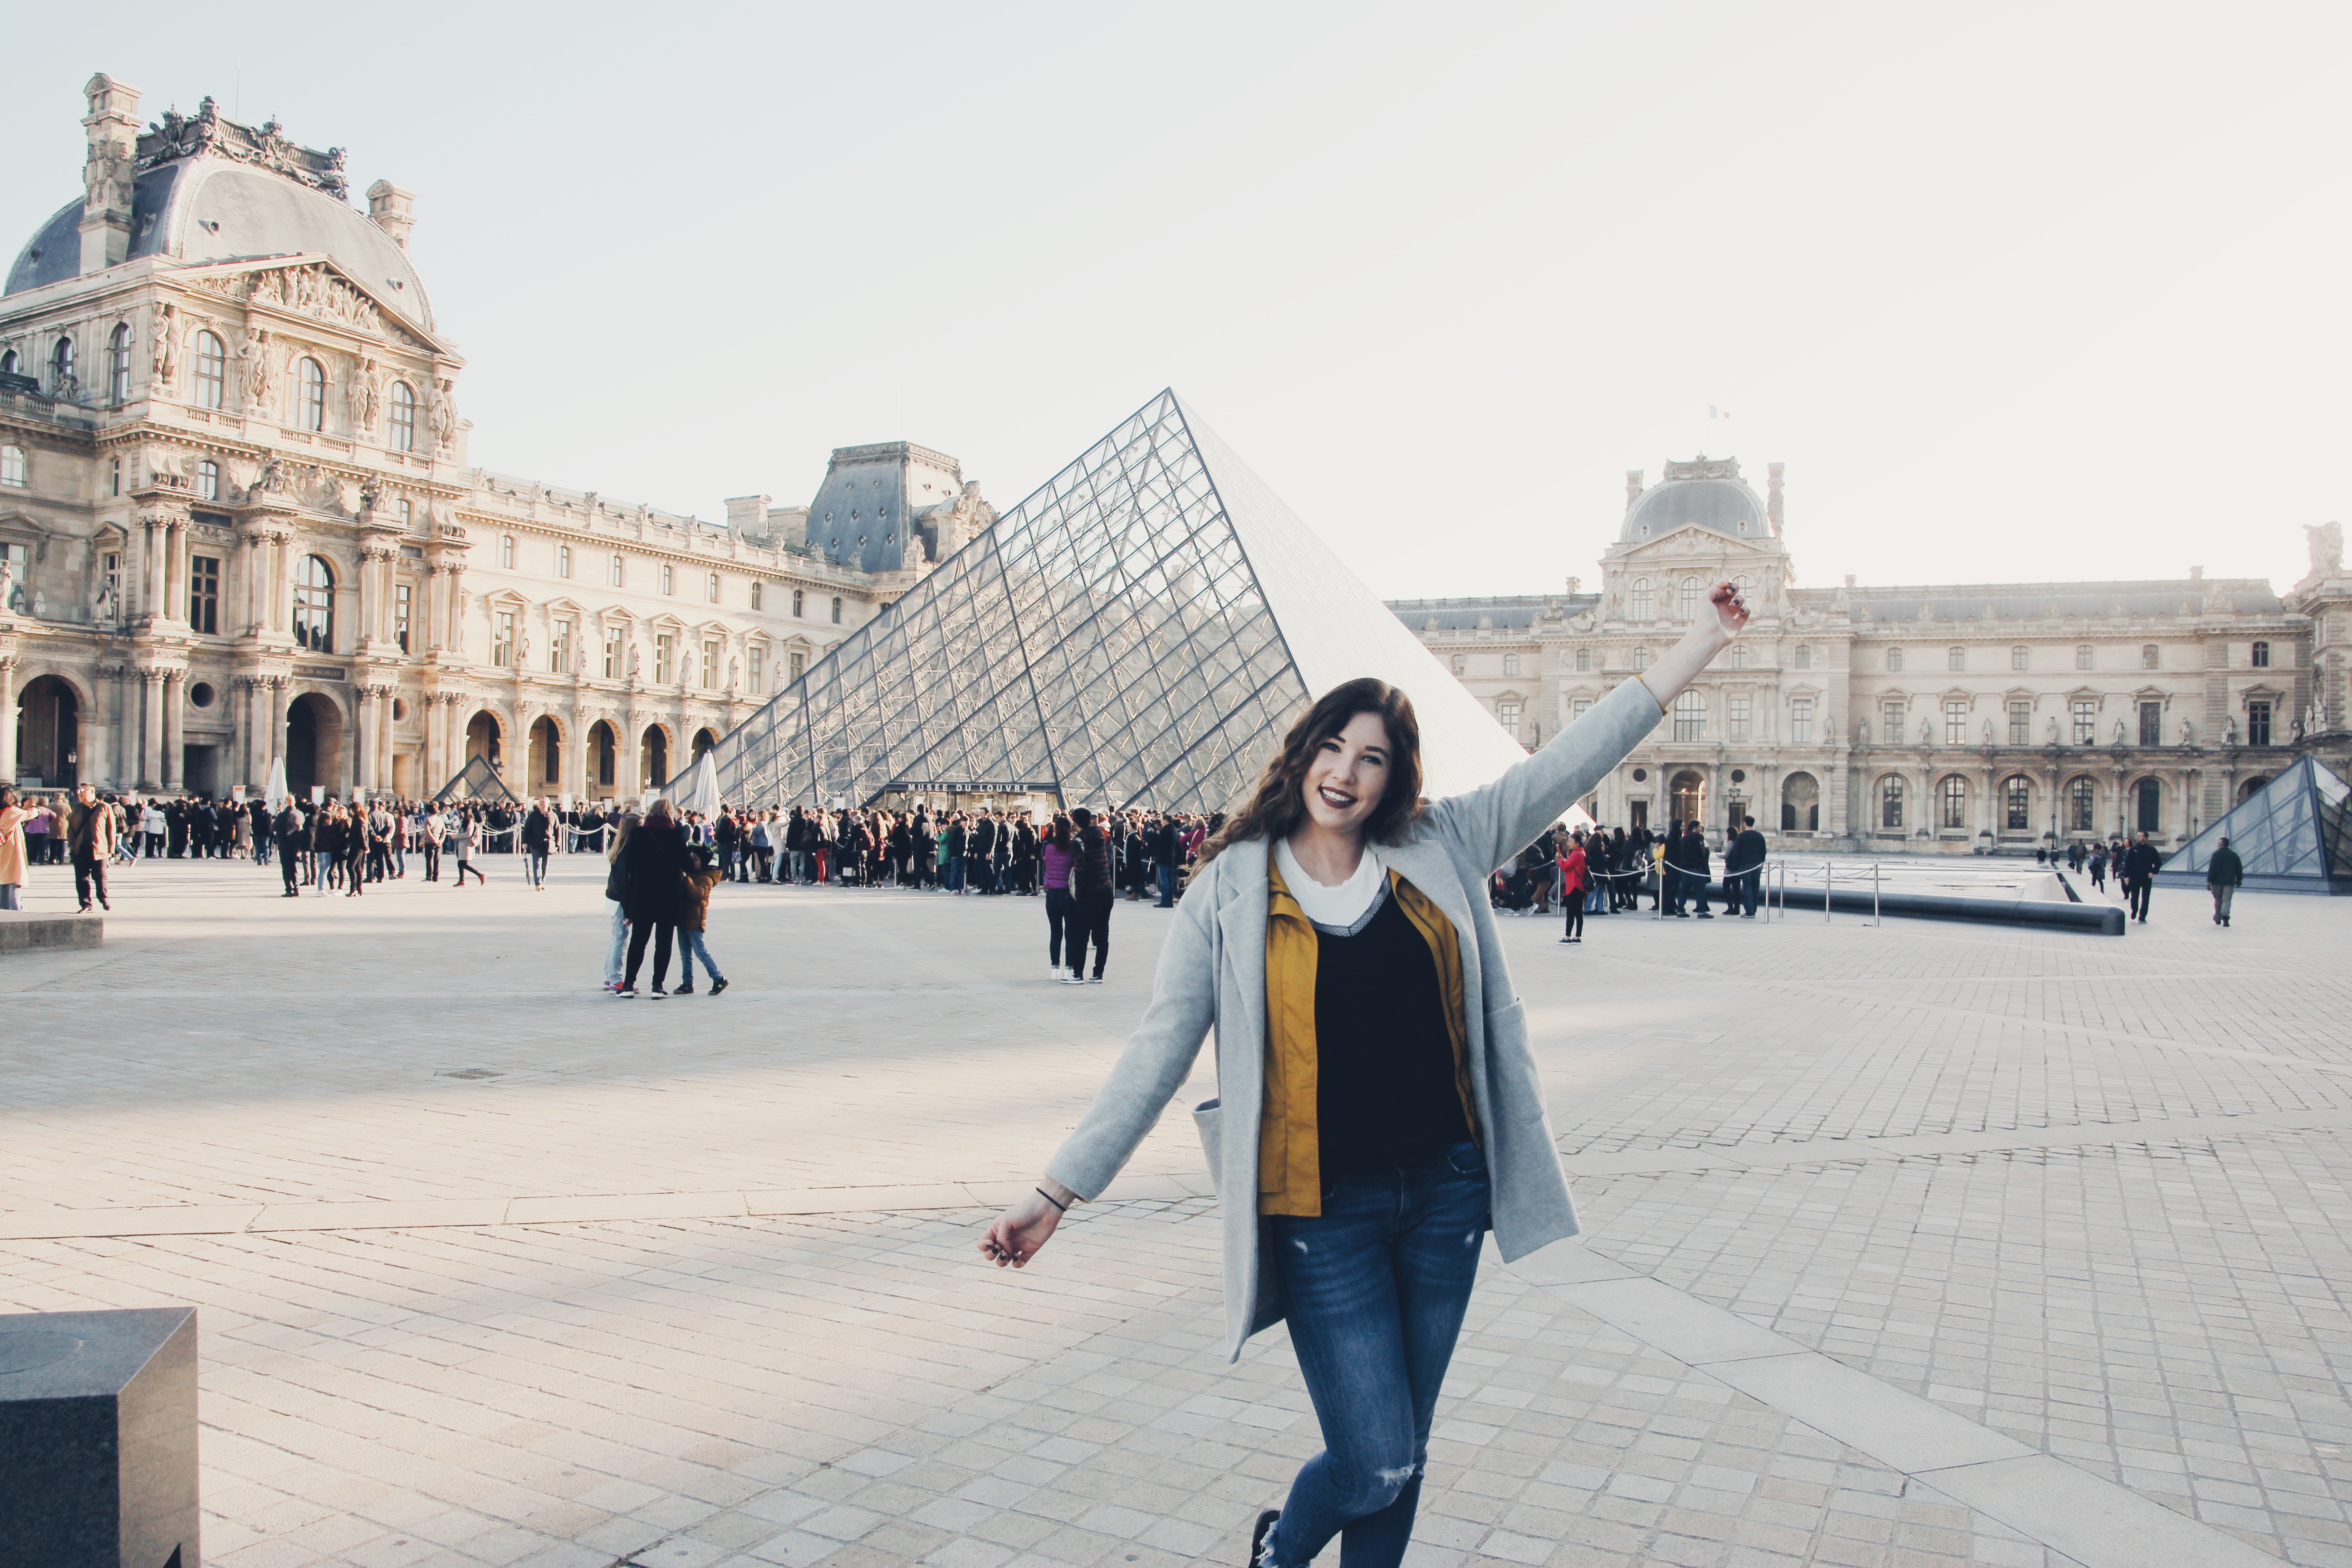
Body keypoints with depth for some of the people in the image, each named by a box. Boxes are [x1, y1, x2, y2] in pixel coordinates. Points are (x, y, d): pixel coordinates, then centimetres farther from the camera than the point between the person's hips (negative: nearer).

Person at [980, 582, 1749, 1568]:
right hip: (1322, 1212, -3)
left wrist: (1702, 640, 0)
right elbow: (1157, 1054, -3)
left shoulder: (1441, 849, 2)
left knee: (1403, 1455, 15)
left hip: (1444, 1191, 3)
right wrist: (1057, 1191, -5)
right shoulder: (1231, 892, -4)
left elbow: (1574, 760, 2)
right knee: (1376, 1465, -3)